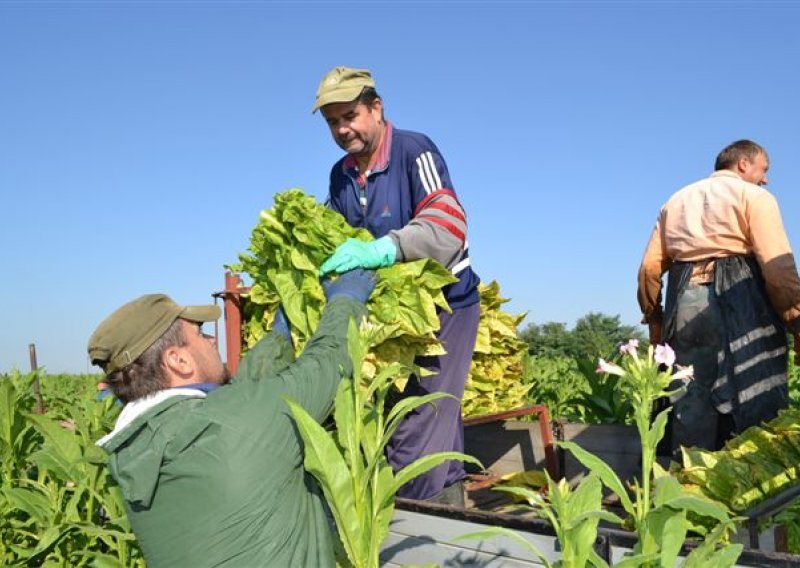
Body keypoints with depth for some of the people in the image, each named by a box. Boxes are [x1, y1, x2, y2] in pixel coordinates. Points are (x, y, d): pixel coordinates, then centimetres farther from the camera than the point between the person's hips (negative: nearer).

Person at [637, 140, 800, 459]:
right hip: (740, 306, -4)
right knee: (756, 409, -2)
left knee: (692, 407, 4)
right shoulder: (754, 196, 7)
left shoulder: (676, 201, 22)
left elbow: (650, 267, 14)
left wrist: (654, 318, 19)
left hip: (685, 304, 5)